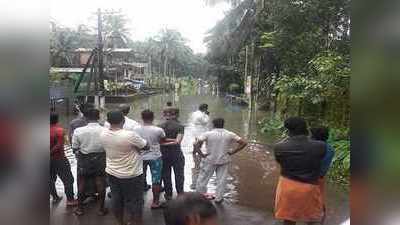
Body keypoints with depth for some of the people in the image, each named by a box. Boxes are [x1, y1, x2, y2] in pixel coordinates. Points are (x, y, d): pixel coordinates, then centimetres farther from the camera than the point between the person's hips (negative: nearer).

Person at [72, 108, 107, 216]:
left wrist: (79, 157, 10)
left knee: (81, 184, 18)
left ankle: (80, 209, 32)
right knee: (100, 184, 14)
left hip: (84, 160, 1)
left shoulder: (78, 131, -17)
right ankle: (101, 209, 25)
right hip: (100, 159, 0)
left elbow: (75, 148, -8)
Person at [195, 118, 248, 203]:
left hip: (209, 161, -2)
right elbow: (244, 143, -2)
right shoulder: (230, 134, -1)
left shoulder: (208, 134, -8)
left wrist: (201, 154, -9)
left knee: (202, 180, 12)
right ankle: (218, 198, 21)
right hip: (224, 161, 2)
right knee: (221, 180, 14)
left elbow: (196, 145, -18)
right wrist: (232, 152, -3)